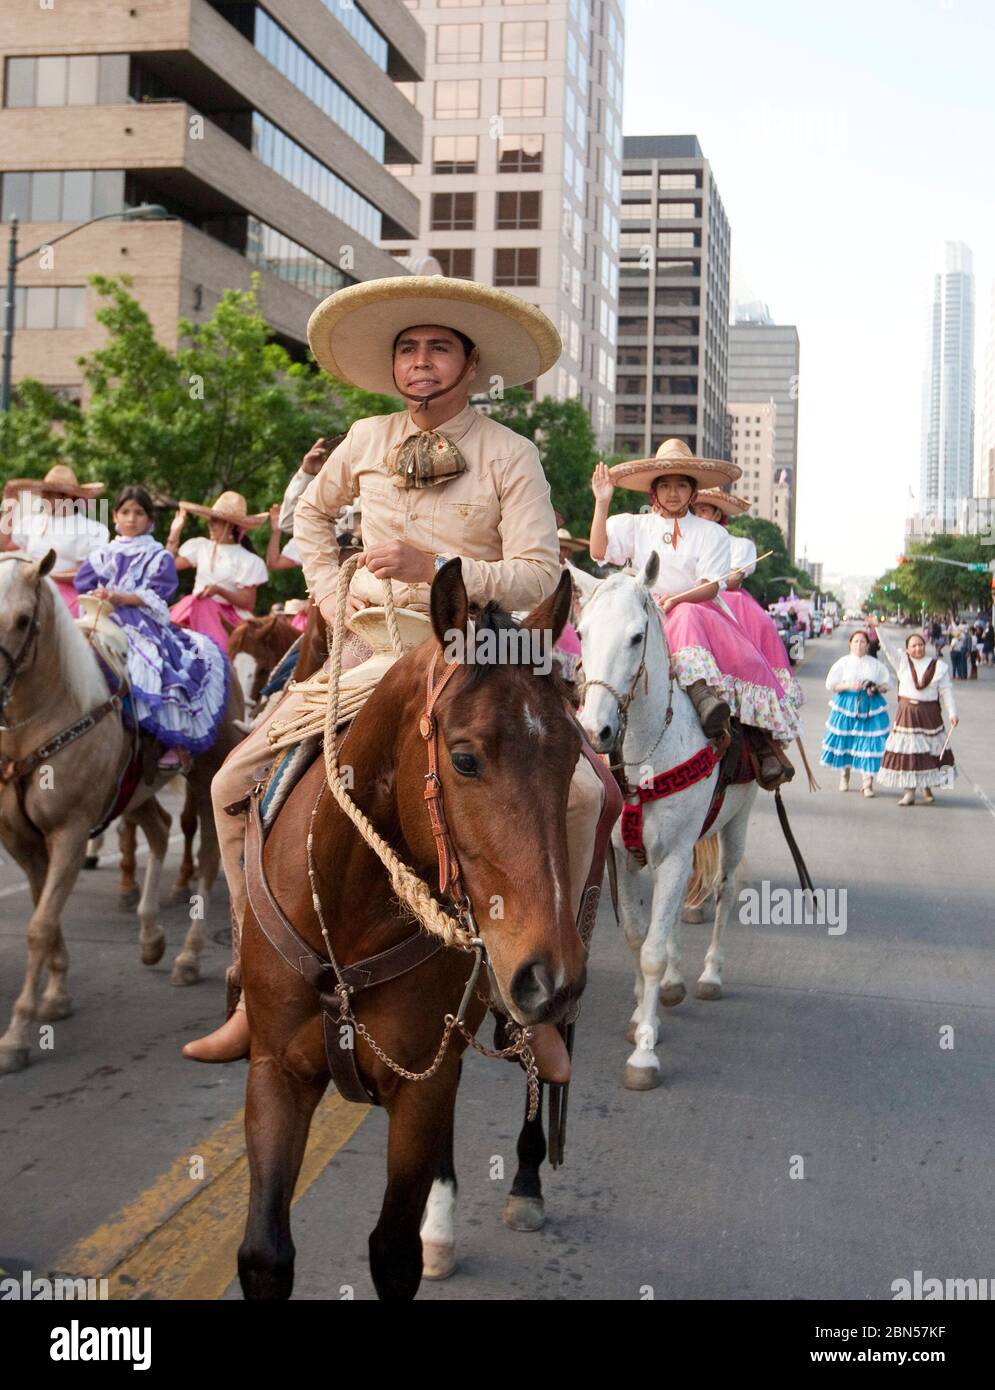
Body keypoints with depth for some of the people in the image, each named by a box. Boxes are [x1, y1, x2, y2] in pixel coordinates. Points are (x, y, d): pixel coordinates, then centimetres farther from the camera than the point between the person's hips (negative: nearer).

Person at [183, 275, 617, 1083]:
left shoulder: (510, 455, -3)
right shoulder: (367, 440, 8)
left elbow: (538, 575, -11)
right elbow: (312, 514, 26)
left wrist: (438, 566, -24)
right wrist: (331, 591, 10)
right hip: (366, 646, 3)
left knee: (579, 790, -24)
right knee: (237, 781, -7)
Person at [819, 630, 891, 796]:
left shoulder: (875, 664, 6)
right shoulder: (843, 663, 4)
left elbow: (887, 684, 10)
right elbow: (831, 685, 0)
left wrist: (876, 689, -10)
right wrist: (849, 686, -14)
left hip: (871, 706, 0)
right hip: (846, 705, 0)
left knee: (869, 742, -6)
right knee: (845, 741, 5)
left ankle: (868, 782, 1)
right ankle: (844, 776, 26)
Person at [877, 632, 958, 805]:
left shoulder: (938, 666, 2)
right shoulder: (902, 661, 3)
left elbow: (946, 692, 2)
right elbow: (887, 649, -9)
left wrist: (952, 713, -5)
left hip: (930, 713, 0)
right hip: (907, 713, 0)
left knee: (929, 750, 4)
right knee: (907, 751, -3)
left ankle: (927, 787, 20)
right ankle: (909, 791, 1)